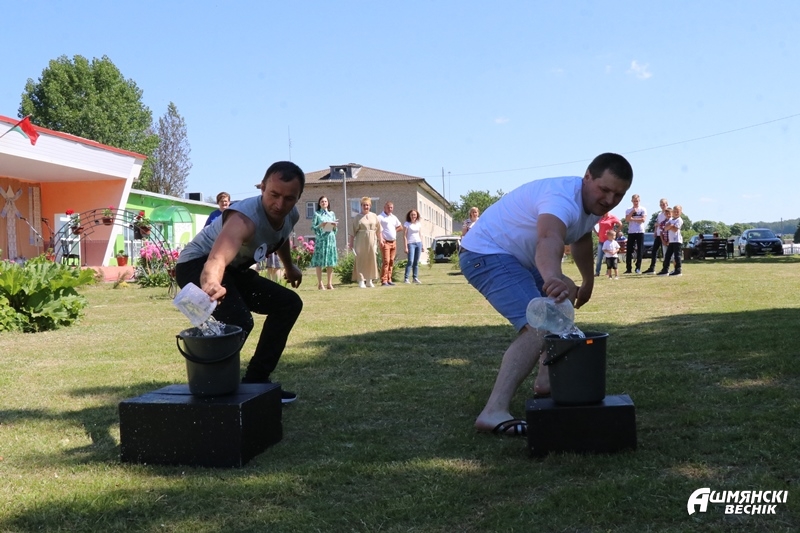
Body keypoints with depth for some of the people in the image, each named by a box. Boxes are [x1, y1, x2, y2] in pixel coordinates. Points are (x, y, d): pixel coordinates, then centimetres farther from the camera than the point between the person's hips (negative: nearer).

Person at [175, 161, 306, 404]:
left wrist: (290, 267, 35)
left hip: (234, 270, 9)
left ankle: (256, 380, 15)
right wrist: (212, 284, -77)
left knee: (288, 303, 11)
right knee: (239, 321, -33)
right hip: (197, 266, -9)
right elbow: (217, 258, -55)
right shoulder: (245, 218, -35)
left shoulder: (291, 215, -7)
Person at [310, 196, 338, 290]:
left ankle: (329, 283, 4)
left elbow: (335, 229, 16)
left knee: (331, 262, 0)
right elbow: (313, 227, 1)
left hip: (331, 239, 3)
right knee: (320, 262, -5)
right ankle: (320, 284, -2)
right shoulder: (317, 214, 7)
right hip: (321, 239, -3)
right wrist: (320, 226, -16)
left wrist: (334, 226, -5)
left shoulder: (332, 214, 16)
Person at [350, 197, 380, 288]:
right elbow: (353, 231, -1)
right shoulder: (358, 217, 1)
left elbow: (378, 229, 12)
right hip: (361, 241, -3)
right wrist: (351, 242, -6)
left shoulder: (374, 216, 9)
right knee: (361, 260, -4)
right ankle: (361, 281, -1)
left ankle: (369, 280, 13)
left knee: (371, 260, 4)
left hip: (371, 241, 3)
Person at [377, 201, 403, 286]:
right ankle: (384, 280, -12)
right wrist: (381, 239, -22)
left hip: (394, 242, 7)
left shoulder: (394, 217, 17)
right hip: (385, 242, -7)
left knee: (391, 261, 6)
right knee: (386, 261, -13)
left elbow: (400, 227, 28)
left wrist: (394, 231, 11)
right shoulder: (380, 217, -4)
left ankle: (389, 280, 10)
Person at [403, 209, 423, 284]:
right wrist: (406, 247, -12)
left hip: (418, 243, 5)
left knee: (416, 262, 5)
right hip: (411, 244, -5)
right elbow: (404, 236, -6)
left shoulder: (419, 224, 11)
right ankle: (406, 278, -13)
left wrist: (422, 245, 13)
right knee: (410, 261, -15)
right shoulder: (407, 224, -3)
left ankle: (415, 278, 9)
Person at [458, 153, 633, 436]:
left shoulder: (594, 202, 3)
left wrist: (588, 282, 30)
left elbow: (581, 240, 22)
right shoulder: (563, 199, -29)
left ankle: (546, 381, 38)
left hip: (519, 258, 11)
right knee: (538, 328, -28)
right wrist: (555, 277, -70)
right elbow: (550, 240, -51)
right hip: (486, 254, -11)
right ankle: (493, 412, -34)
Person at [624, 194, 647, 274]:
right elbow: (627, 219, -7)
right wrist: (632, 212, -15)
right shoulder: (628, 210, 9)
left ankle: (638, 268, 1)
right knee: (629, 250, 0)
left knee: (640, 250, -3)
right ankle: (628, 268, 3)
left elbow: (643, 219, -10)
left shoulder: (643, 209, 3)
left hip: (640, 232, -2)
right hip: (631, 232, 2)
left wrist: (633, 219, -9)